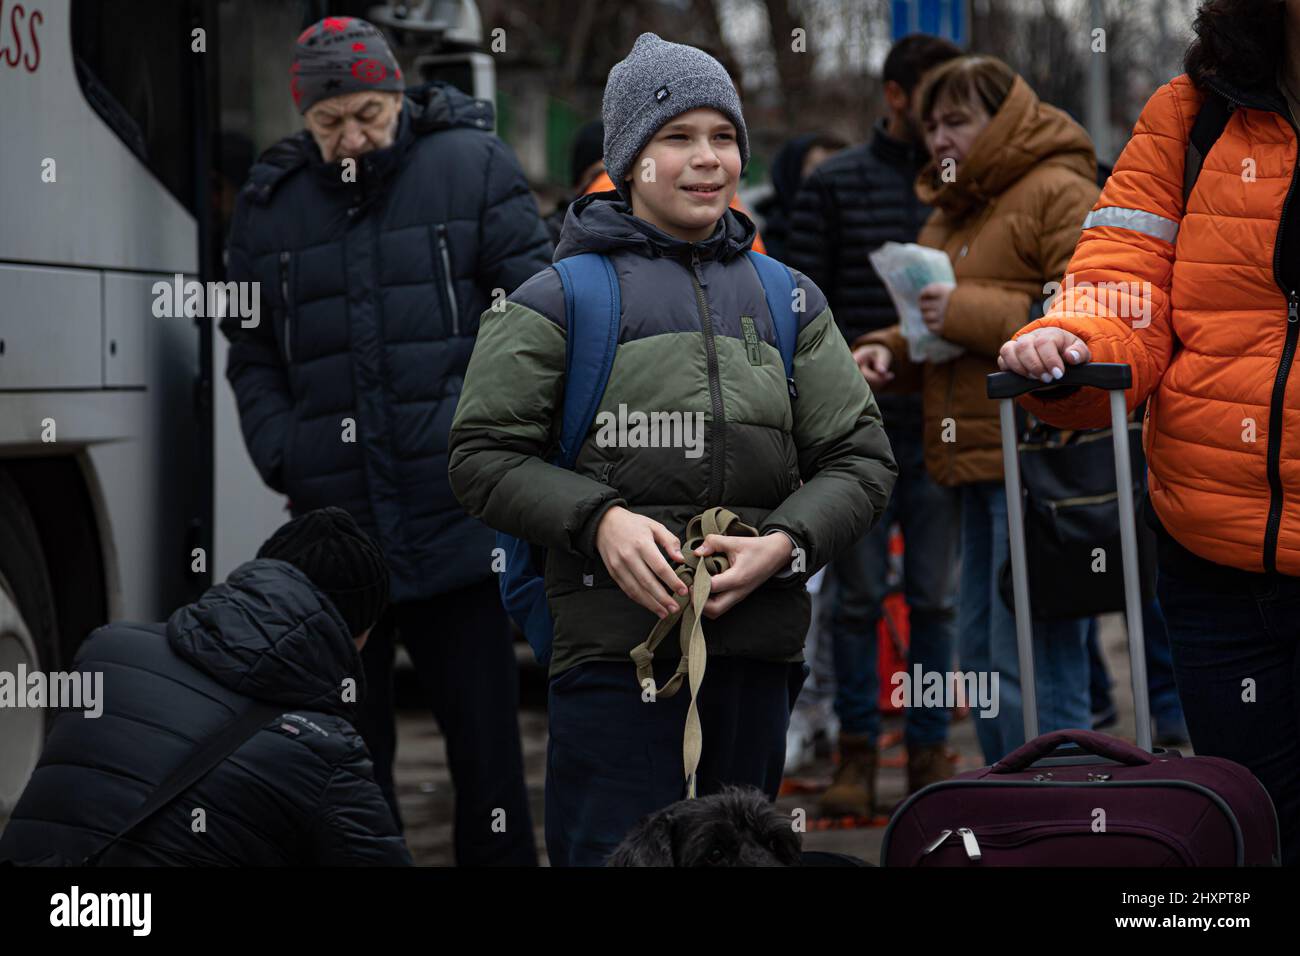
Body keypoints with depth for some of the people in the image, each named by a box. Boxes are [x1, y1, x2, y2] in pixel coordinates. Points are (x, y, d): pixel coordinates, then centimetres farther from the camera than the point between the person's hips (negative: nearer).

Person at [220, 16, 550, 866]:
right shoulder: (271, 203, 11)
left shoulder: (474, 168, 1)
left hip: (457, 523, -3)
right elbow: (252, 356, 15)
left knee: (485, 736, 4)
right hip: (334, 528, 3)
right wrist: (285, 458, 0)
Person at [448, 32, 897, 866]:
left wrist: (784, 544, -7)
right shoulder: (564, 298, 4)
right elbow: (484, 455, 1)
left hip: (758, 653, 4)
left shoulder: (788, 300, 16)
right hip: (616, 649, -4)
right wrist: (598, 521, -14)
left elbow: (862, 458, 12)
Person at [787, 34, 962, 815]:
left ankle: (929, 750, 14)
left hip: (940, 427, 2)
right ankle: (858, 751, 13)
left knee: (936, 597, 5)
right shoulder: (835, 186, 2)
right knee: (857, 596, 4)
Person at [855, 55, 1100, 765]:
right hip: (981, 465, 10)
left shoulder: (1060, 194, -6)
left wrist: (972, 312, -18)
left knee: (1031, 665, -11)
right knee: (982, 656, 14)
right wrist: (889, 350, 6)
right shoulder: (952, 214, 22)